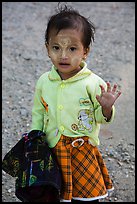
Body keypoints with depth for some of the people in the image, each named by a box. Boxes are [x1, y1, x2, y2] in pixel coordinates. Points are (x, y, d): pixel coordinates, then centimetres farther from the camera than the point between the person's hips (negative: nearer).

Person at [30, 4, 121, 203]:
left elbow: (102, 118, -4)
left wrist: (106, 108, -25)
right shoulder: (44, 81, -3)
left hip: (83, 151, -3)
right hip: (51, 152, 3)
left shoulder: (93, 83, -14)